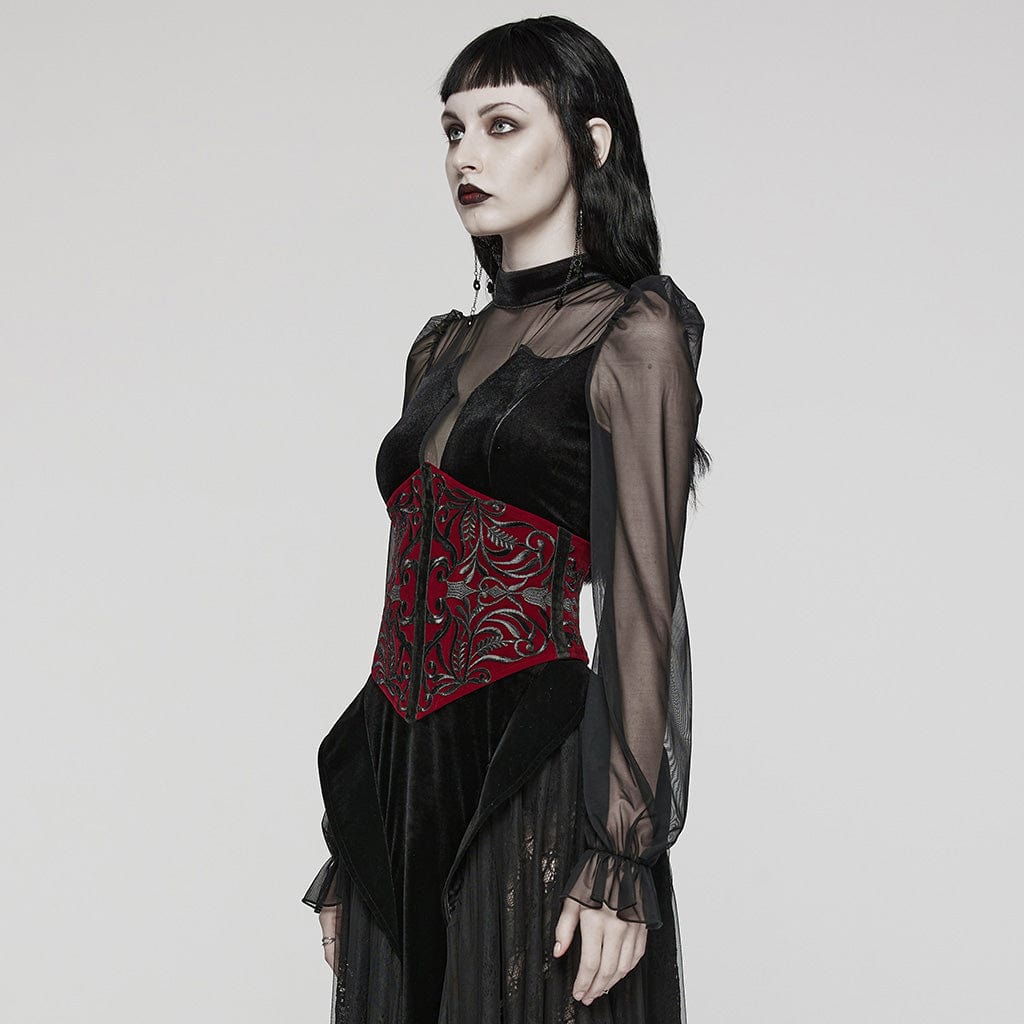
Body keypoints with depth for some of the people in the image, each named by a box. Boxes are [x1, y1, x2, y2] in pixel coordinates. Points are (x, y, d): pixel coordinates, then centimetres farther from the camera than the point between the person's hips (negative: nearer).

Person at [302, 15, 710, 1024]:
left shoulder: (633, 332, -5)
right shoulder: (443, 348, 15)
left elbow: (640, 604, -12)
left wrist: (622, 856, -17)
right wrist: (354, 840, 15)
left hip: (538, 786, -6)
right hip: (403, 785, 7)